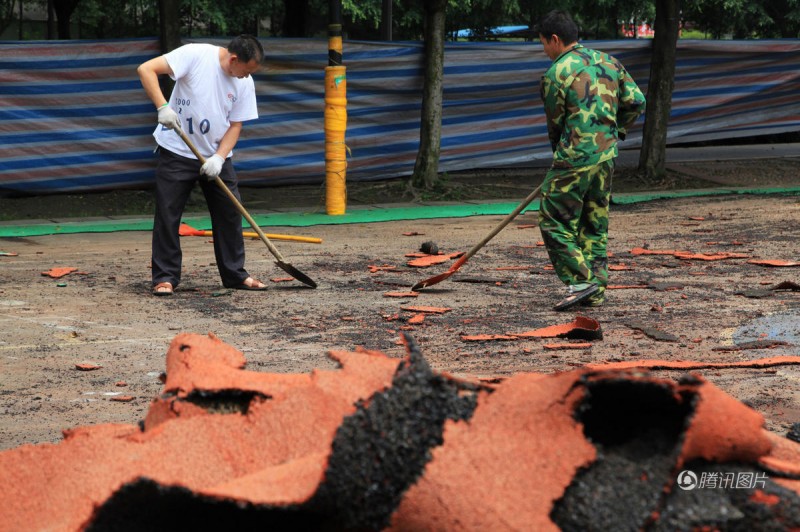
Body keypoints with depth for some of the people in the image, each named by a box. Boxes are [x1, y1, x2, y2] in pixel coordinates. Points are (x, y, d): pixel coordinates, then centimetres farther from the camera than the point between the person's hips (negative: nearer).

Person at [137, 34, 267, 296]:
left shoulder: (245, 83, -3)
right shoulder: (195, 55, -17)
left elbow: (235, 125, 2)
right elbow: (146, 69, -21)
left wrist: (219, 158, -13)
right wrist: (163, 107, -31)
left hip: (216, 156, 4)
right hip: (177, 150, -4)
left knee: (230, 213, 5)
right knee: (167, 213, -4)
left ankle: (235, 274, 18)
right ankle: (165, 277, 5)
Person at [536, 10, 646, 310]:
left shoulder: (555, 74, -8)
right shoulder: (607, 61, 10)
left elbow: (555, 125, 1)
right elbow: (636, 101, 10)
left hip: (575, 159, -7)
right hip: (606, 157, 7)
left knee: (555, 223, 1)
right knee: (595, 225, 14)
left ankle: (580, 282, -5)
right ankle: (596, 291, 16)